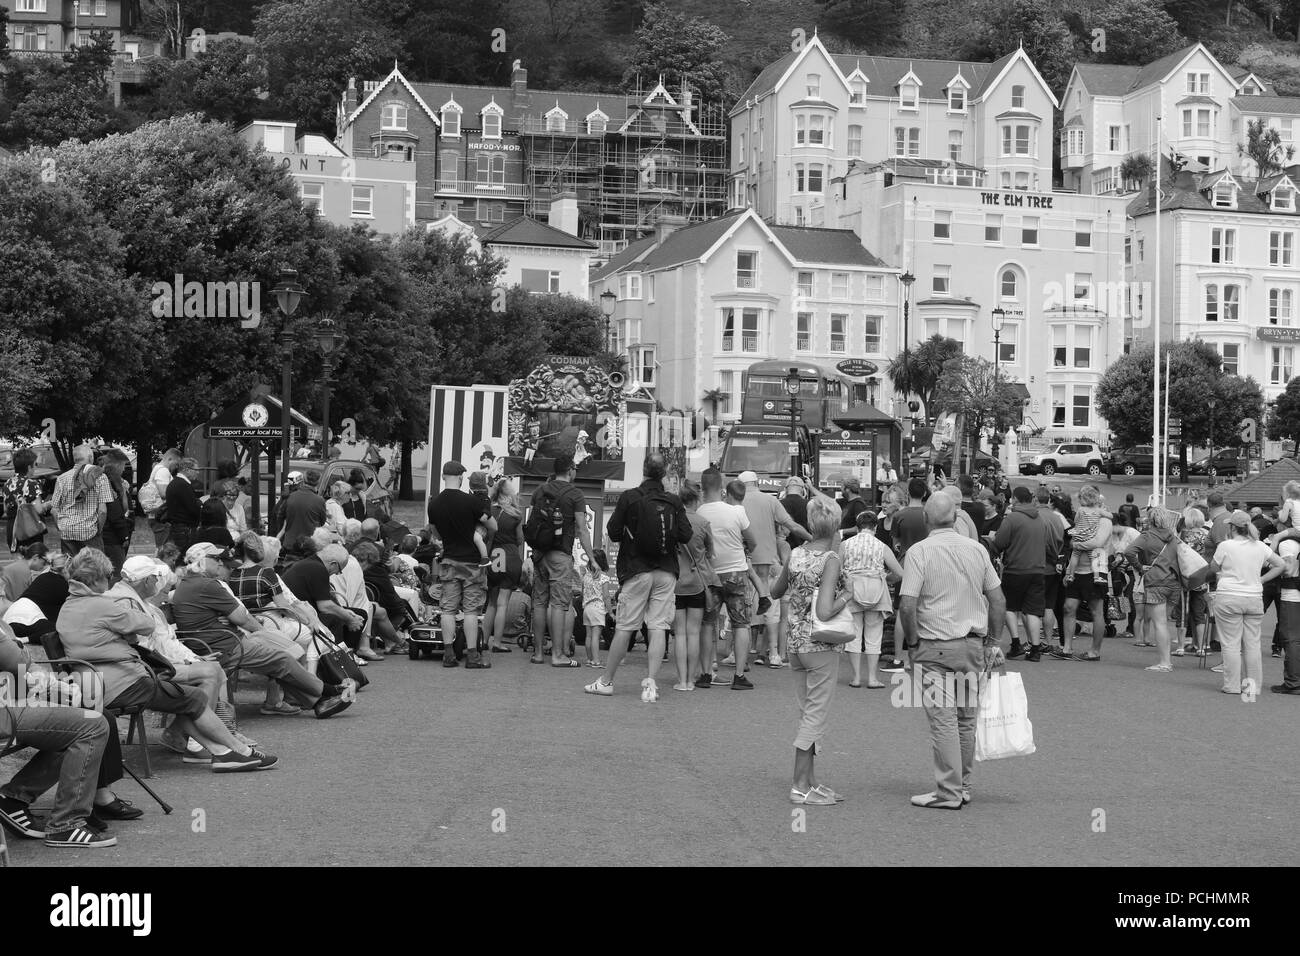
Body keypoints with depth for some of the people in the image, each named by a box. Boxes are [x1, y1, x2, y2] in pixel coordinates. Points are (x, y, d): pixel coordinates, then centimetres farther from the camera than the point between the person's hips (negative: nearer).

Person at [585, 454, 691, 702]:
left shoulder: (629, 497, -6)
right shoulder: (674, 502, 0)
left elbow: (613, 532, -5)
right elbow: (685, 535, -3)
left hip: (637, 570, -1)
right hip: (666, 572, 2)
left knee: (624, 627, 5)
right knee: (658, 627, 1)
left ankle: (606, 681, 14)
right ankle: (650, 683, -7)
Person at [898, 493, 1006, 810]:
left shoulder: (919, 552, -9)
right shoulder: (977, 549, 5)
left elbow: (907, 606, -16)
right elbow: (998, 601, 8)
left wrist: (911, 642, -3)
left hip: (936, 646, -5)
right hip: (973, 643, 5)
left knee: (943, 718, -2)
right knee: (966, 718, 12)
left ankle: (949, 792, -1)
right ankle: (962, 786, 20)